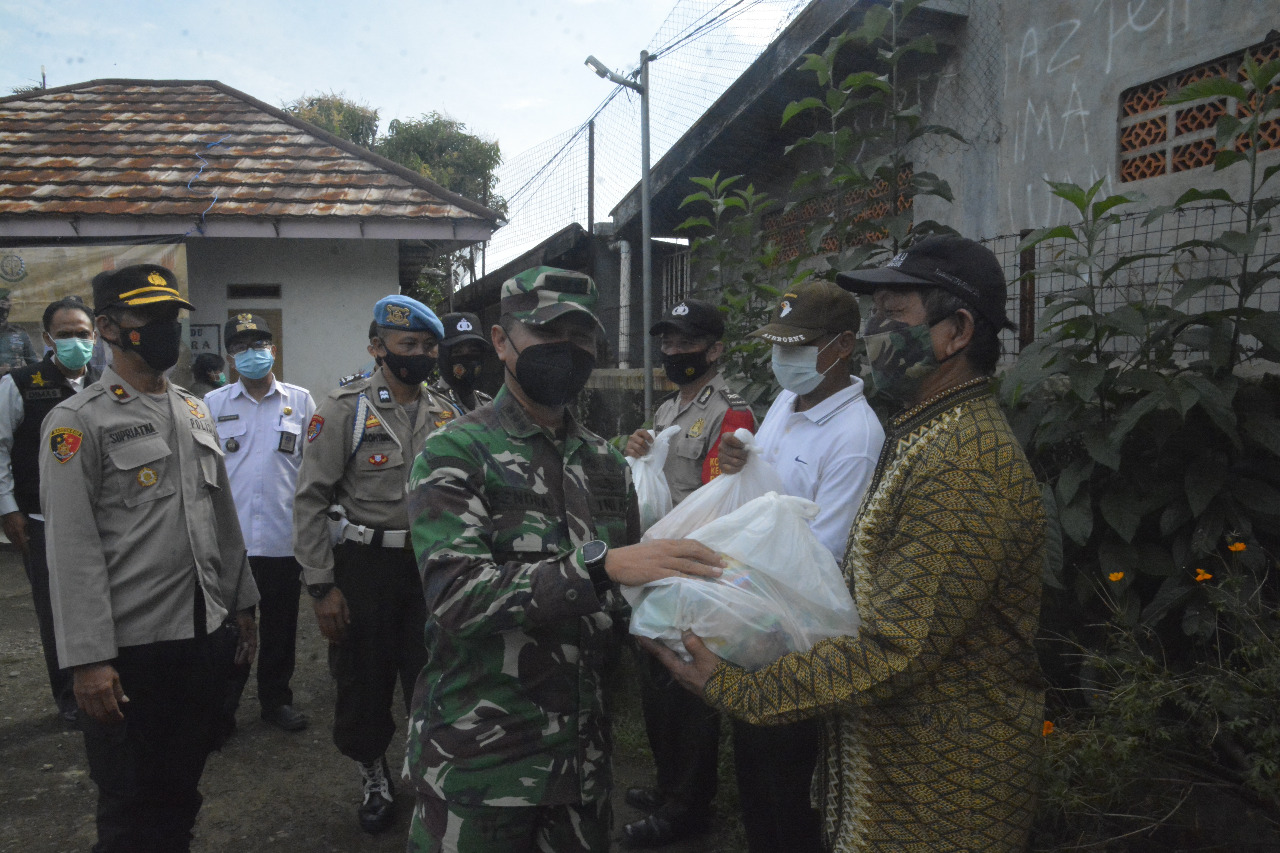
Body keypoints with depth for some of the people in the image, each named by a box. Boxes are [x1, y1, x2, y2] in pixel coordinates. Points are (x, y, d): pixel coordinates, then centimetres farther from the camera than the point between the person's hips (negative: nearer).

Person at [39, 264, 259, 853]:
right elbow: (71, 550, -15)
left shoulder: (196, 413, 10)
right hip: (129, 649, -6)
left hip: (206, 634, 6)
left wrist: (242, 603, 15)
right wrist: (88, 659, -17)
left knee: (183, 790, 19)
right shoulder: (76, 422, -10)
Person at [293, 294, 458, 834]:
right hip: (364, 566, -3)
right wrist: (321, 586, -12)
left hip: (429, 566, 3)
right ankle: (374, 779, 35)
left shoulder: (445, 414, 5)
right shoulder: (345, 408, -10)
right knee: (363, 683, 11)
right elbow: (311, 500, -10)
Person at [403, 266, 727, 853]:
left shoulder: (606, 464, 8)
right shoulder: (454, 452, -11)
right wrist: (598, 563, -32)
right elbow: (457, 596, -24)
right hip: (477, 760, -5)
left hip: (582, 753, 5)